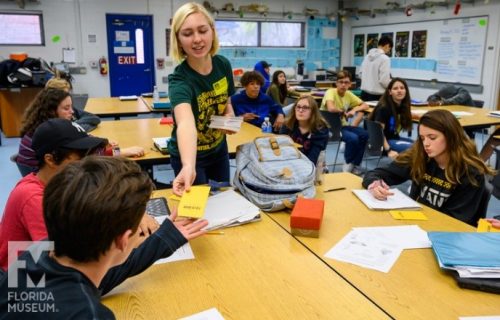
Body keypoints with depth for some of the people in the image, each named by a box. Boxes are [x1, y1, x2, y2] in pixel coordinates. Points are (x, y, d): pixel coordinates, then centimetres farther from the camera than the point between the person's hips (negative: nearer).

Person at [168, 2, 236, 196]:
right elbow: (186, 123, -51)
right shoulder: (179, 79, -32)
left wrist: (230, 117, -16)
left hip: (219, 150, 6)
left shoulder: (223, 65, -13)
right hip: (190, 156, -5)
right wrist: (188, 167, -69)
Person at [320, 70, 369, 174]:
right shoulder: (331, 92, -16)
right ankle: (348, 163, -2)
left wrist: (354, 110, -9)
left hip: (342, 125, 7)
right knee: (353, 138, -27)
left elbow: (365, 106, 11)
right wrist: (343, 112, -17)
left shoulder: (348, 94, 5)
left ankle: (355, 164, 0)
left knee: (364, 134, -15)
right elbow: (331, 108, -36)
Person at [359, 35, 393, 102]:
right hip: (377, 95, -7)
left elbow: (361, 72, 13)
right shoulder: (384, 58, -13)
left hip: (364, 93, 7)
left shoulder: (367, 56, 7)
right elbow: (384, 81, -15)